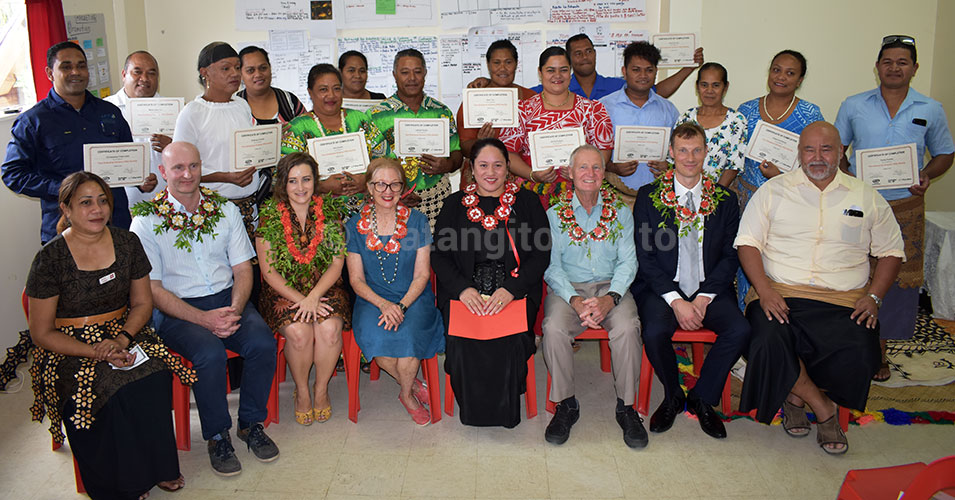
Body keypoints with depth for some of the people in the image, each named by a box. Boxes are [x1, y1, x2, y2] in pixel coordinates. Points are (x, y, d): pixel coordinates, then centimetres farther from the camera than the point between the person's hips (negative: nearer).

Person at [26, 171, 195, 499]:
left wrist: (122, 339, -13)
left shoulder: (127, 243, 1)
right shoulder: (51, 258, -10)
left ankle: (157, 468, -7)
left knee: (155, 377, -27)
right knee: (117, 391, -30)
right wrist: (97, 352, -20)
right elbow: (42, 333, -7)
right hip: (70, 346, -3)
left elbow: (142, 303, 8)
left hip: (123, 334, 3)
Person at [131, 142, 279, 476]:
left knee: (263, 343, -24)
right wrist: (203, 319, -19)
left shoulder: (225, 210, 8)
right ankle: (217, 435, -7)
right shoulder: (146, 221, -2)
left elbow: (242, 269, 8)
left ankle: (252, 423, -1)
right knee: (210, 353, -32)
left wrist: (234, 310, -13)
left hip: (227, 299, 3)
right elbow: (152, 289, -7)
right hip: (176, 309, -3)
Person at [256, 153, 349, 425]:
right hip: (283, 291, -1)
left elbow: (337, 263, -1)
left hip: (324, 288, 1)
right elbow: (269, 271, -4)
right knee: (299, 332, -28)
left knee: (330, 329, -28)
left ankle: (321, 390, -2)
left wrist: (314, 296, -16)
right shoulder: (270, 216, -2)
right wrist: (300, 300, -16)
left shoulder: (329, 211, 2)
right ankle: (302, 391, -1)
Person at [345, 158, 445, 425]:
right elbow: (356, 279, 2)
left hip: (413, 298, 0)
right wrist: (383, 304, -17)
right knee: (376, 337, -31)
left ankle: (407, 394, 0)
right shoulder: (355, 226, 2)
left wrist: (401, 305, -17)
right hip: (373, 300, 1)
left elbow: (421, 275, 0)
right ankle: (415, 386, 0)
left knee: (408, 335, -32)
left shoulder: (416, 220, 1)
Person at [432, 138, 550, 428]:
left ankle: (506, 410, -1)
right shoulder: (455, 205, 13)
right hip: (464, 292, 1)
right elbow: (440, 255, 8)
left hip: (515, 292, -1)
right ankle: (472, 410, 1)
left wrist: (511, 289, -12)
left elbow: (541, 253, 2)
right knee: (463, 340, -27)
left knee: (510, 339, -28)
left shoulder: (526, 202, 9)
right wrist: (462, 288, -10)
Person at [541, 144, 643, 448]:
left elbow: (627, 261, 2)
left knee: (627, 328, -30)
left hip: (610, 286, 1)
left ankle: (626, 406, -12)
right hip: (567, 287, 0)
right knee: (554, 328, -31)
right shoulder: (554, 215, 7)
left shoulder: (620, 213, 10)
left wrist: (609, 299, -17)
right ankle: (566, 405, -10)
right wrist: (575, 301, -18)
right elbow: (551, 266, 0)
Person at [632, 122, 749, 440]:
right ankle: (673, 396, 2)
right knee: (654, 333, -30)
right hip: (662, 288, -2)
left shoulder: (725, 200, 8)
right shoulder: (648, 197, 2)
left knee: (740, 330, -25)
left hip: (710, 290, 2)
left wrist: (704, 297, -10)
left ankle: (702, 397, 0)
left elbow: (730, 257, 5)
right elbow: (645, 256, -4)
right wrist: (676, 300, -14)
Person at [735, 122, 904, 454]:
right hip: (781, 293, -1)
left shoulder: (866, 198, 14)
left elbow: (891, 251, 16)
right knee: (769, 343, -31)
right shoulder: (773, 191, 10)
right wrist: (765, 290, -12)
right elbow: (747, 243, 3)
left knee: (859, 353, -29)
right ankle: (823, 410, -4)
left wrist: (874, 297, -1)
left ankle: (797, 397, 1)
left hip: (845, 300, 1)